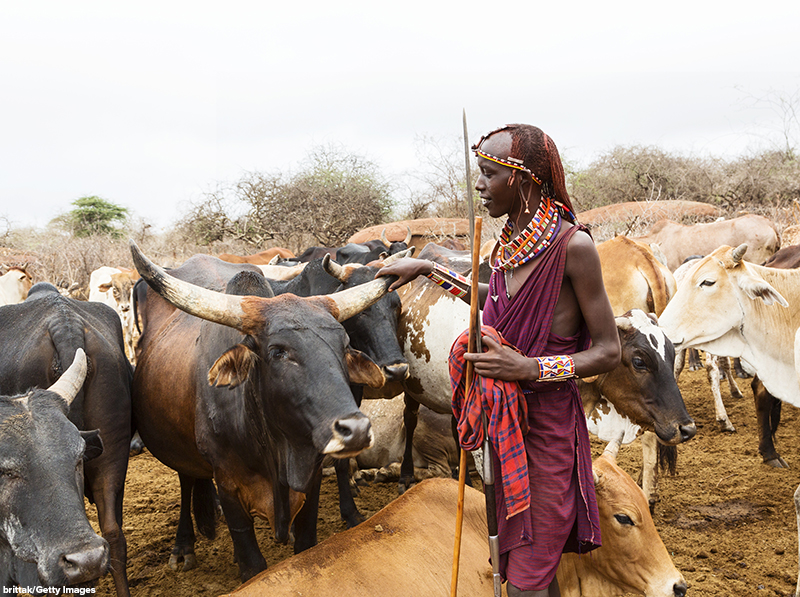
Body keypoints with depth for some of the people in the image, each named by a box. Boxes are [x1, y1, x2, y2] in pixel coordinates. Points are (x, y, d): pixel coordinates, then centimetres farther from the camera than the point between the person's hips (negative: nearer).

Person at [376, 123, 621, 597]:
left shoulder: (572, 244, -17)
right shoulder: (512, 242, 4)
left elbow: (609, 351, -13)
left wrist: (530, 368, -23)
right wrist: (428, 270, 25)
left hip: (547, 424, -7)